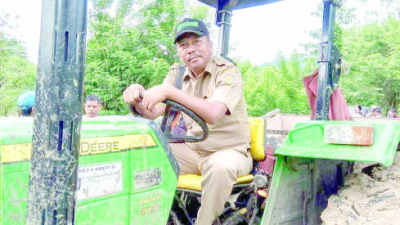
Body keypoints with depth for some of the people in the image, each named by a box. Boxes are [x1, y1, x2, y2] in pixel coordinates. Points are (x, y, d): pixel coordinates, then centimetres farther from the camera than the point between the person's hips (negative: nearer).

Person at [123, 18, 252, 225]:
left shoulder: (227, 71, -13)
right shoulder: (177, 73, 6)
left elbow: (213, 113, -31)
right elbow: (152, 113, -3)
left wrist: (169, 91, -36)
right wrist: (137, 96, -24)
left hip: (231, 150, -5)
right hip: (192, 150, 5)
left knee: (221, 165, -37)